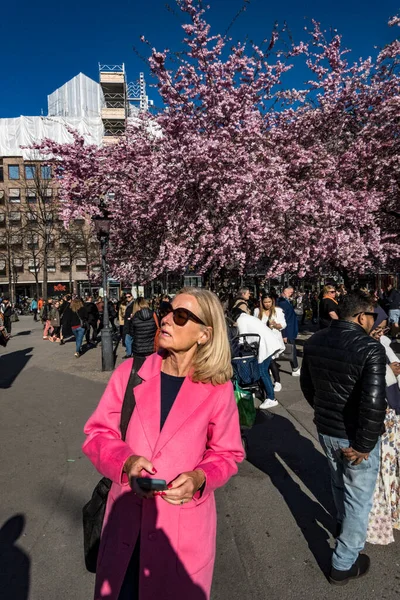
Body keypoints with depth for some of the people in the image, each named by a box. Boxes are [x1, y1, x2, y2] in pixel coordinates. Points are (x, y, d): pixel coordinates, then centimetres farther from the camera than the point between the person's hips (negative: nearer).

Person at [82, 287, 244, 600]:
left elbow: (227, 453, 0)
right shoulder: (129, 372, -8)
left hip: (185, 523, -1)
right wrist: (126, 461, -20)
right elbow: (98, 434, -2)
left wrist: (200, 478, -19)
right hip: (126, 517, 2)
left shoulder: (218, 389, -12)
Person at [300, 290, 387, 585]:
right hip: (355, 436, -6)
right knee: (358, 498, 16)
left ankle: (345, 527, 57)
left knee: (339, 484, 31)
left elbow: (306, 383, 7)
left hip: (325, 430, 6)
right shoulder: (370, 348, -24)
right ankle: (344, 564, 32)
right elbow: (374, 403, -31)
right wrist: (363, 446, -18)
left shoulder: (315, 341, -5)